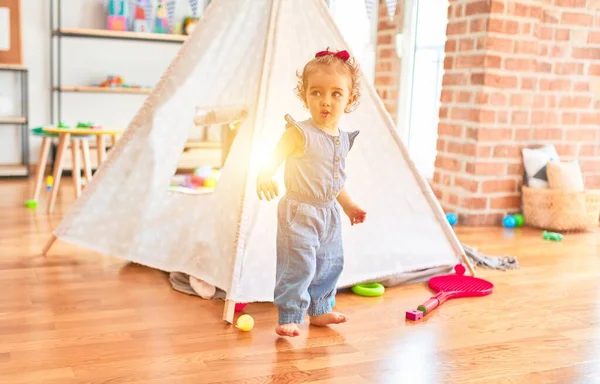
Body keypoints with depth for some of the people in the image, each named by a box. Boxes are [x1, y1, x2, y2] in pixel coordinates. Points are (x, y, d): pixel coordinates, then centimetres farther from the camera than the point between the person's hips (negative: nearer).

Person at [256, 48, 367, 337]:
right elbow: (274, 159, -21)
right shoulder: (299, 134, -16)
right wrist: (264, 178, -42)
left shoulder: (343, 139, 6)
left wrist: (348, 205, 25)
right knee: (298, 266, -9)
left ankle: (319, 310, 35)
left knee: (330, 265, 17)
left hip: (329, 213, 8)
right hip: (299, 212, -8)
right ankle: (289, 317, 5)